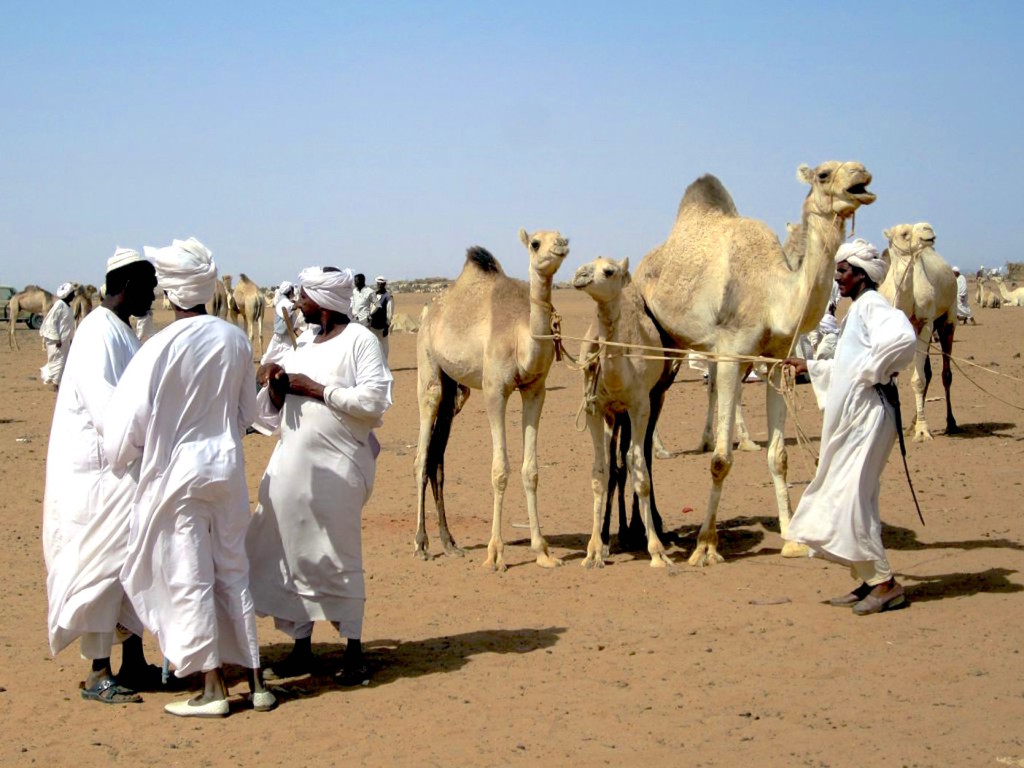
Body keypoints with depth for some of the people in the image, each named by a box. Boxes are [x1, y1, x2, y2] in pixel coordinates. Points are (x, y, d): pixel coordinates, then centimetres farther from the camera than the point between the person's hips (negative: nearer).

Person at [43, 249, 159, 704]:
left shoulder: (122, 332, 14)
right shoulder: (99, 332, -16)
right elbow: (105, 408, -24)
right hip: (98, 471, -10)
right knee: (99, 568, -3)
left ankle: (133, 663, 23)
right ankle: (98, 675, 5)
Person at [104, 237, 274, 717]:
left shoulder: (161, 347, -17)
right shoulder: (235, 340, -2)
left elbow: (131, 418, -13)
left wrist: (120, 461, 5)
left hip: (175, 473, -5)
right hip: (227, 467, 5)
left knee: (188, 579, 4)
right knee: (233, 573, 14)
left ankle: (212, 689, 7)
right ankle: (255, 682, 18)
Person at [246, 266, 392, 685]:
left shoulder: (358, 340, -6)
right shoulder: (303, 343, 15)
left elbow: (374, 400, -16)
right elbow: (276, 410, 21)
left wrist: (316, 389, -14)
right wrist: (276, 384, -1)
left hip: (336, 466, -7)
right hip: (292, 463, 7)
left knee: (338, 558, -2)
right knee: (291, 554, 7)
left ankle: (354, 652, 8)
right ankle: (301, 647, 17)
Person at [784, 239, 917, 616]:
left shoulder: (871, 304, -12)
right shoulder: (857, 310, 19)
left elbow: (903, 338, -32)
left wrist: (872, 373, -22)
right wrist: (811, 366, 36)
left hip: (867, 416, -10)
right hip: (850, 418, 10)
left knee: (848, 500, -11)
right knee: (847, 500, 11)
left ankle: (886, 584, -7)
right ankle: (870, 581, 16)